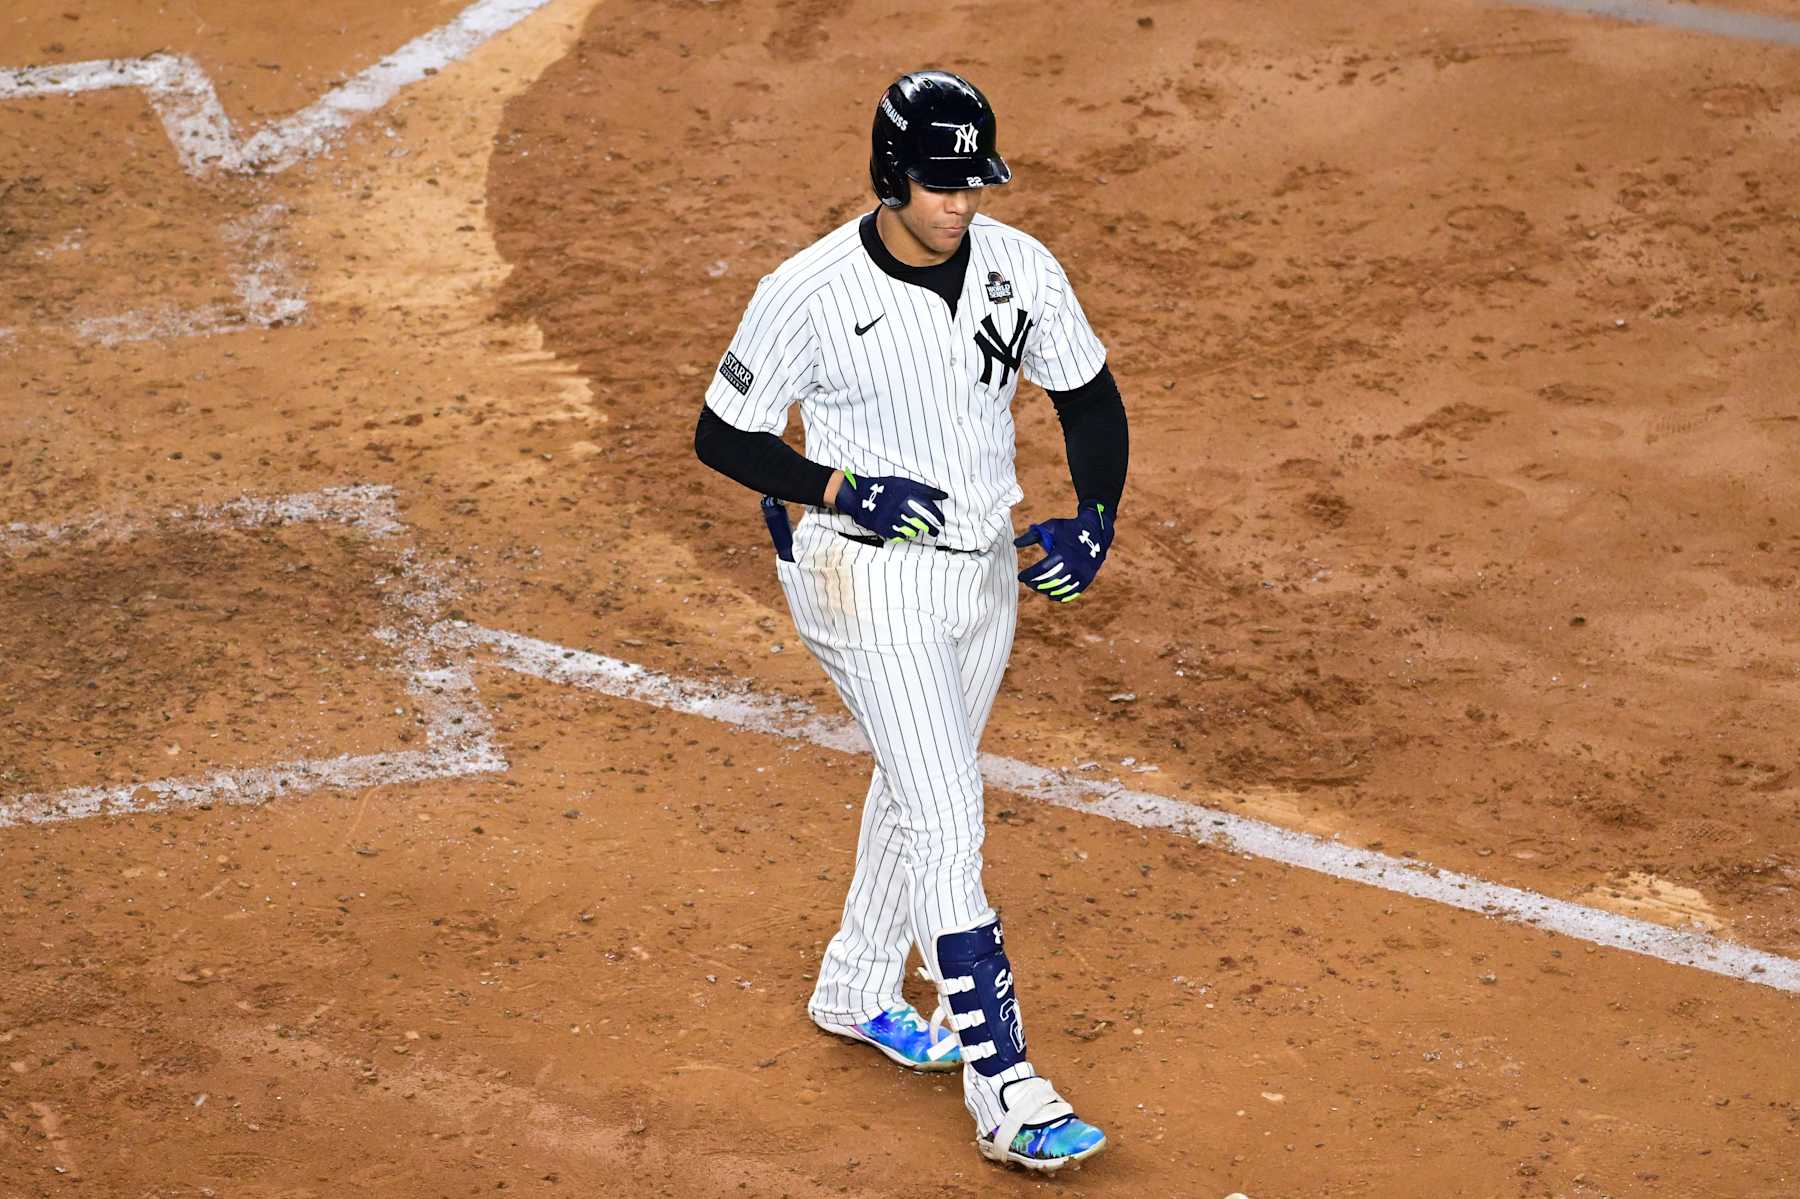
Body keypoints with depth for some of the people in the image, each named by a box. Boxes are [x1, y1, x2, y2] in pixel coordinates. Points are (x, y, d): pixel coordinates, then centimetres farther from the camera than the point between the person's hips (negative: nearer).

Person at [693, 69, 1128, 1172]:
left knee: (919, 790, 22)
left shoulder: (1022, 270, -6)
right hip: (869, 582, -6)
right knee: (948, 828, -10)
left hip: (986, 572, 6)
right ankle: (1004, 1092, -8)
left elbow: (1092, 400, 7)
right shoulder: (810, 292, -18)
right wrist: (846, 490, -22)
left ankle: (856, 993, 44)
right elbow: (722, 435, -9)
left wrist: (1094, 519, -9)